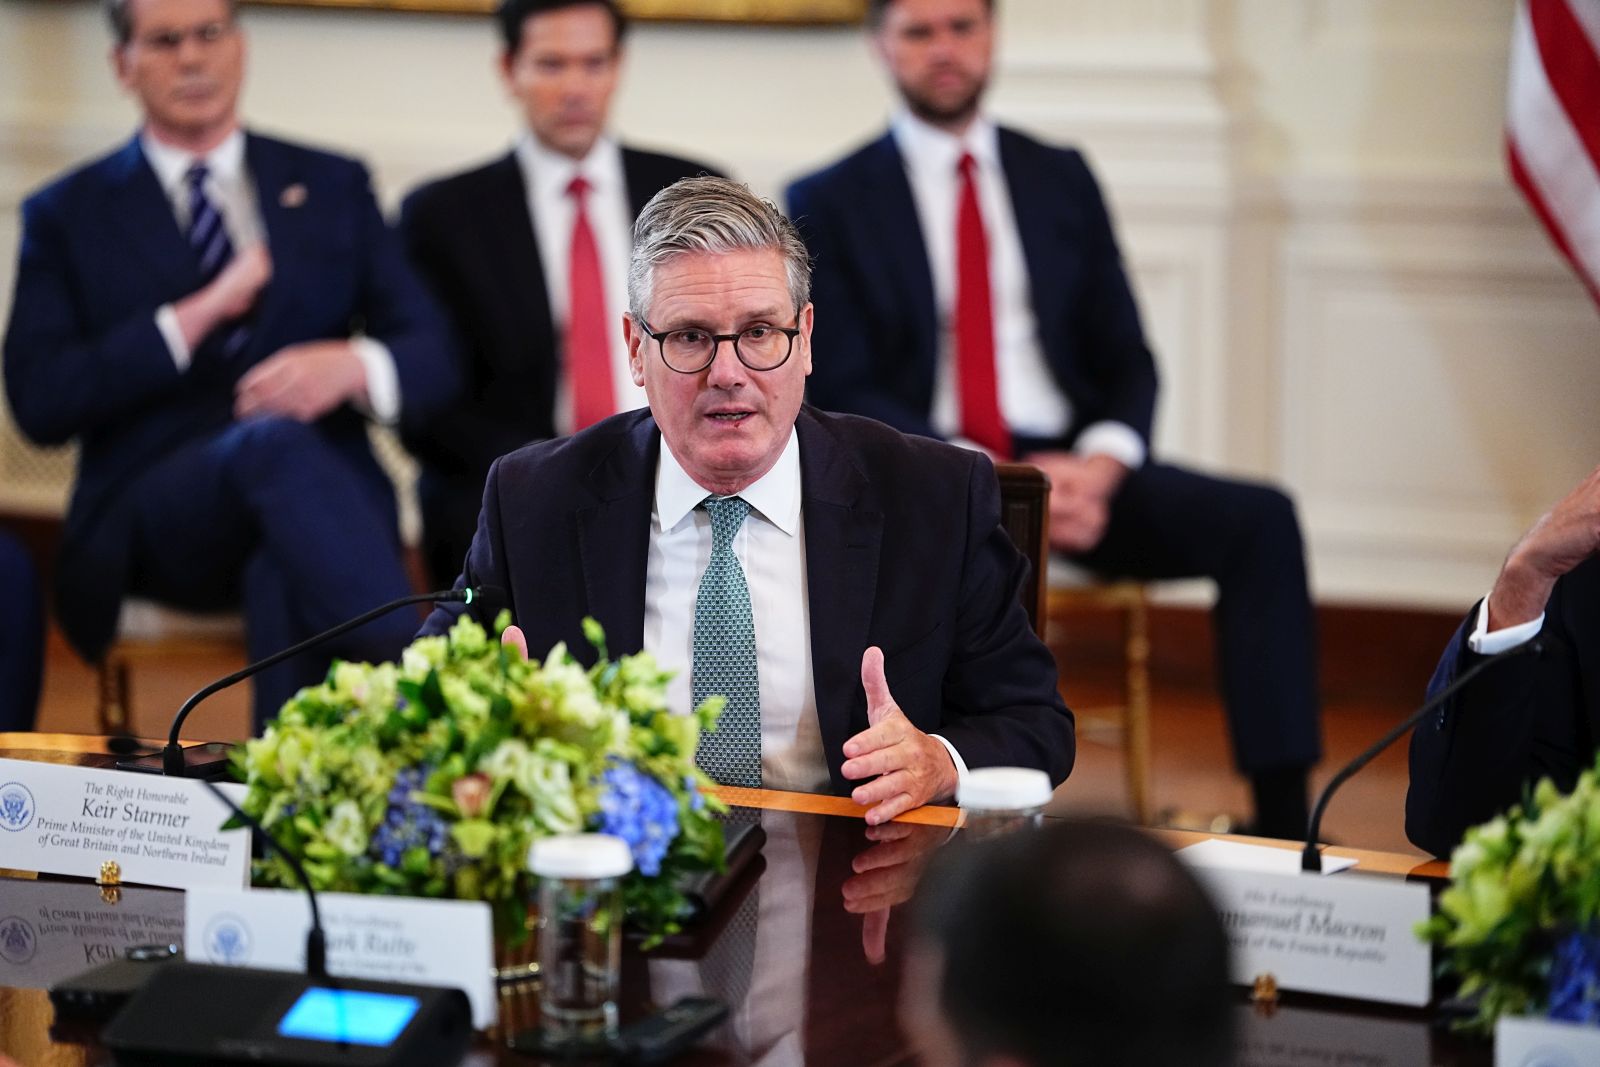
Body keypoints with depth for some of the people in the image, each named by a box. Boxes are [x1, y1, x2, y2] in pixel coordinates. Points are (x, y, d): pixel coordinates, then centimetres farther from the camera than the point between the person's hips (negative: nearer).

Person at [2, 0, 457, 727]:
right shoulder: (69, 216, 14)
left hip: (323, 485, 2)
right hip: (150, 523, -2)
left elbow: (432, 356, 12)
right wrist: (197, 316, -7)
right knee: (274, 443, -38)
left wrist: (354, 365, -14)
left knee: (289, 572, -38)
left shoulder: (332, 189, 20)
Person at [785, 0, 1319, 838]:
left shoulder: (1061, 179, 15)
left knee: (1260, 519, -21)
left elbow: (1126, 361, 13)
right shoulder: (830, 203, 5)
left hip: (1071, 466, 4)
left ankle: (1282, 812, -24)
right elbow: (843, 392, -4)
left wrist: (1100, 466, -10)